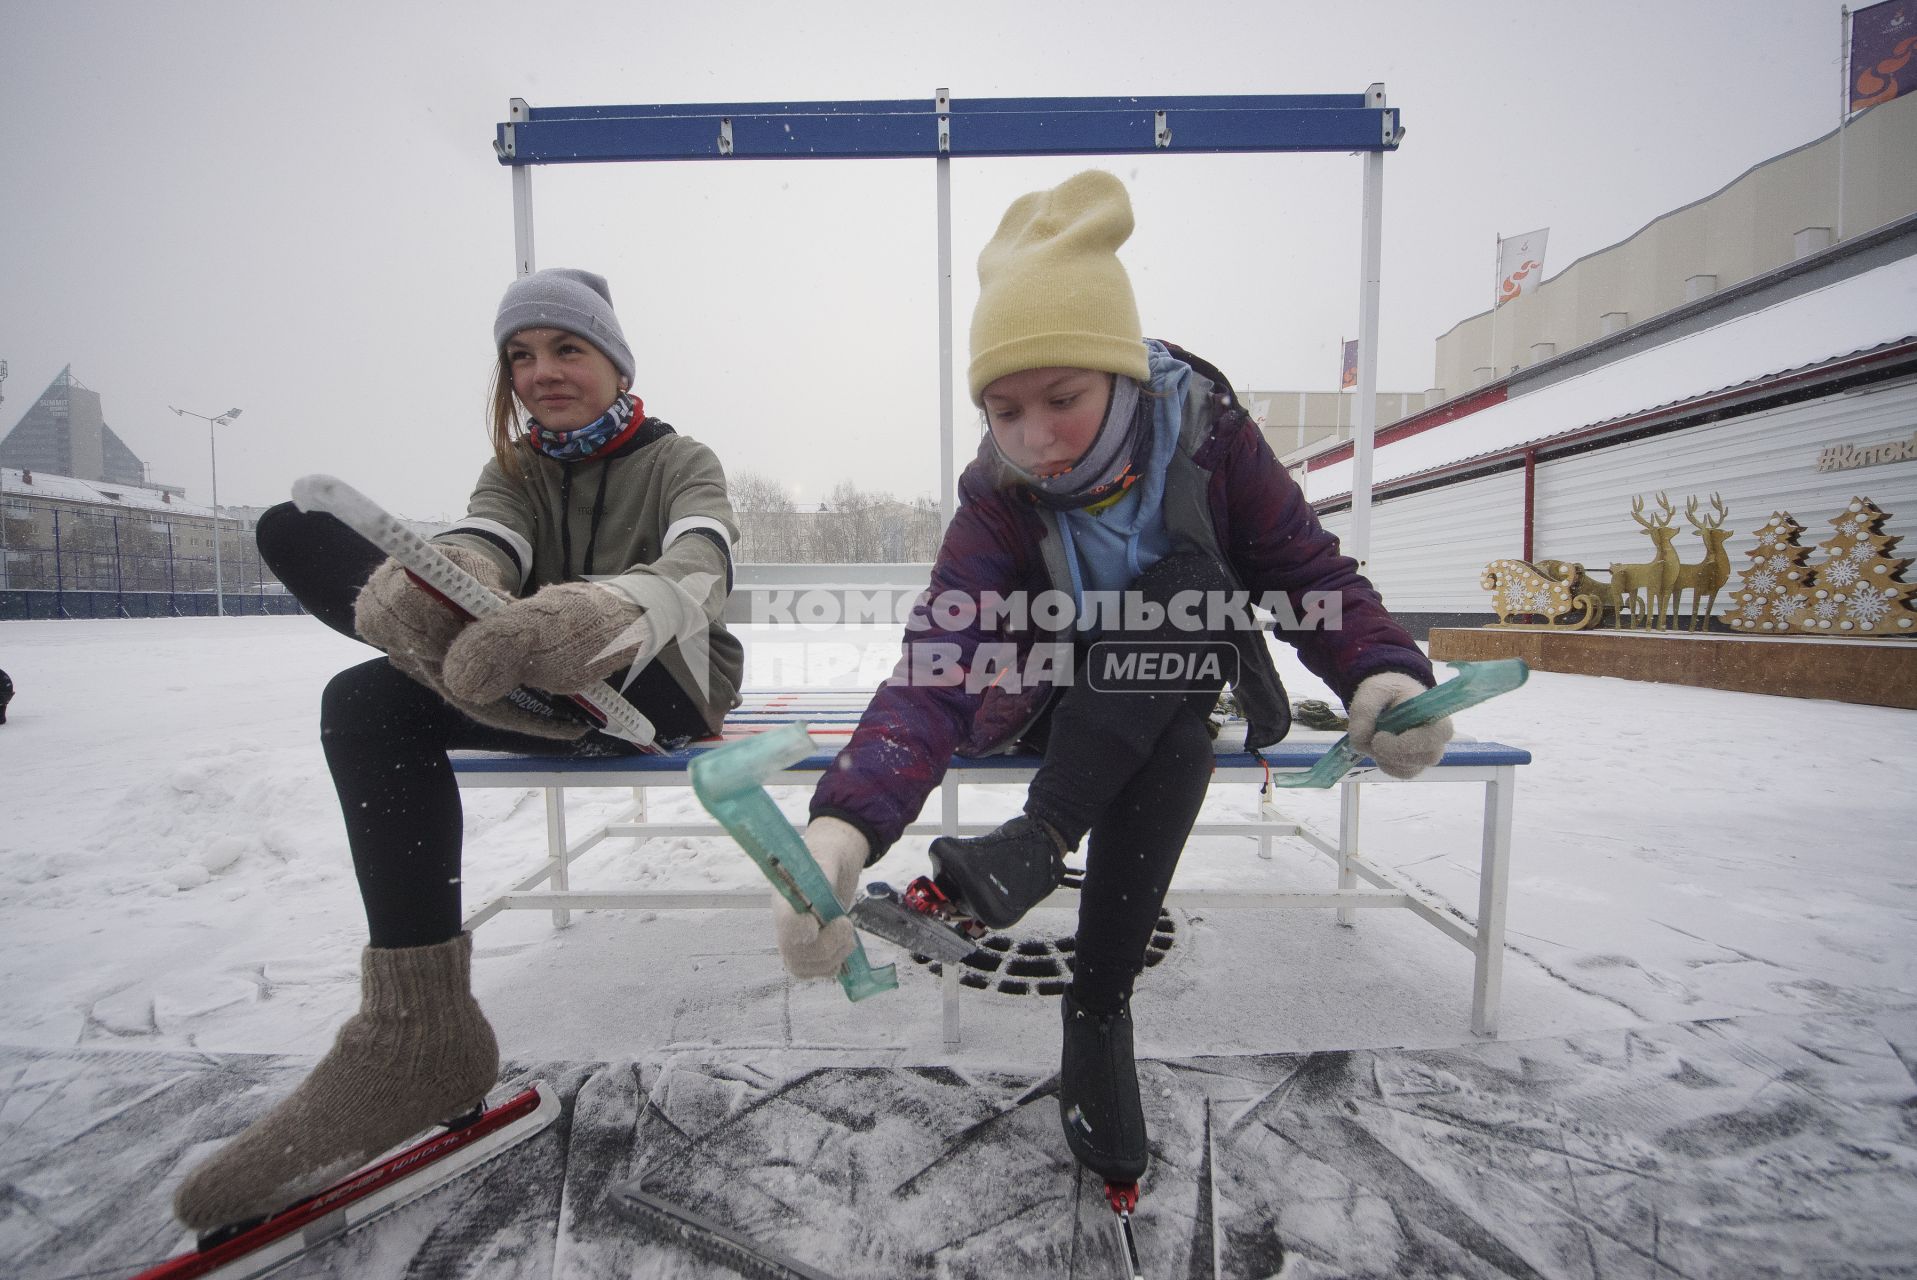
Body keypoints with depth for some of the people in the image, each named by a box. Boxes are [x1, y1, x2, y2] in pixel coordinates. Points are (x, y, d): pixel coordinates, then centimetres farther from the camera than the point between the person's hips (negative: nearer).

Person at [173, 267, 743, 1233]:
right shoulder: (514, 471, 14)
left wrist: (602, 613, -50)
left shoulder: (682, 462, 0)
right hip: (551, 701, 6)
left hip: (669, 692, -5)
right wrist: (429, 578, -41)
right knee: (367, 703, -23)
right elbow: (476, 548, -13)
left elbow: (698, 575, -25)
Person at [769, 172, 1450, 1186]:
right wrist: (844, 823, -53)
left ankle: (1040, 840, -27)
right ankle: (1098, 1013, -21)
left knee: (1189, 588, -31)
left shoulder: (1208, 436, -18)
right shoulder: (998, 496, -23)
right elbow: (937, 661, -36)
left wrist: (1381, 675, -37)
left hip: (1189, 679, 3)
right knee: (1169, 744, -35)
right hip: (1059, 703, -2)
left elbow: (1309, 572, -14)